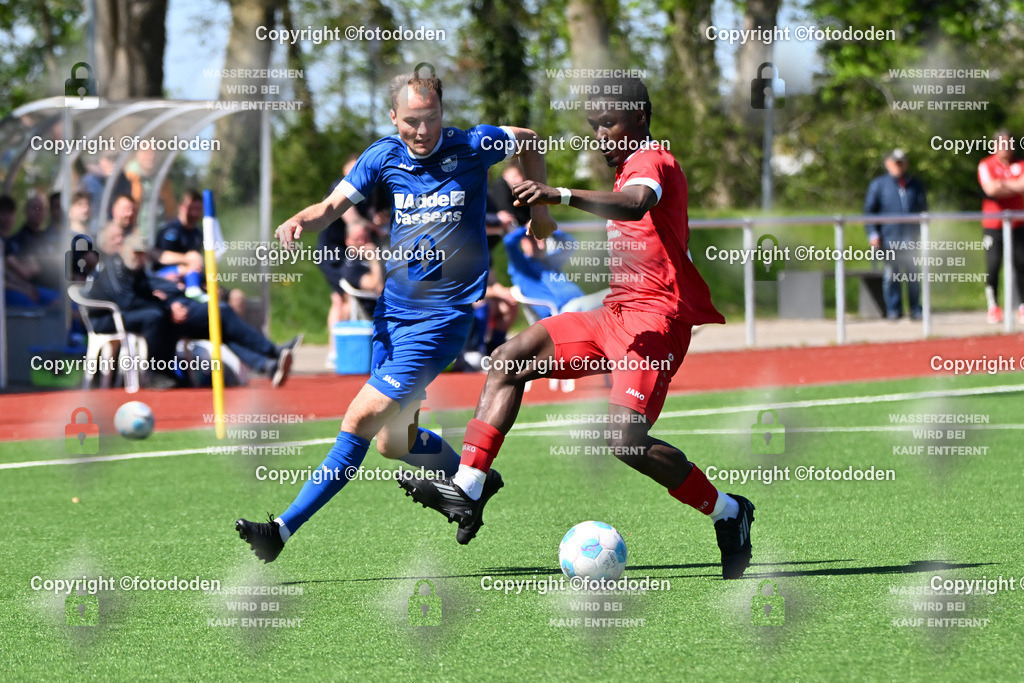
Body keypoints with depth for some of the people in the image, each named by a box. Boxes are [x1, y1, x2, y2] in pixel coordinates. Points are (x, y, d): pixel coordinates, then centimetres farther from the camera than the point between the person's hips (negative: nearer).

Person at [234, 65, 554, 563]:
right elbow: (333, 206, -4)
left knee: (360, 421, -14)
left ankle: (285, 528, -12)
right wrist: (300, 221, -25)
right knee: (393, 443, 10)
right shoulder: (384, 157, 1)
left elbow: (529, 141, 13)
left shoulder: (472, 148, -7)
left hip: (440, 318, -5)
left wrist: (539, 207, 11)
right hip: (392, 311, 5)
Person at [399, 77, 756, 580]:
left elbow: (635, 205, -35)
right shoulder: (630, 167, 22)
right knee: (509, 361, 4)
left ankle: (728, 512, -6)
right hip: (615, 314, 10)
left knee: (625, 440, -24)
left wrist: (562, 196, -49)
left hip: (653, 320, -10)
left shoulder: (653, 162, -11)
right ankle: (466, 491, -1)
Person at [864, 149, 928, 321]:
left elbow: (923, 210, 21)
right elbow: (869, 210, 5)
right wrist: (873, 234, -6)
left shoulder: (915, 185, 15)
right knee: (891, 275, -2)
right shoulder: (878, 185, 7)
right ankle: (893, 310, 4)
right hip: (889, 239, -2)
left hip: (912, 240, 2)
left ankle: (916, 309, 9)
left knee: (914, 275, 2)